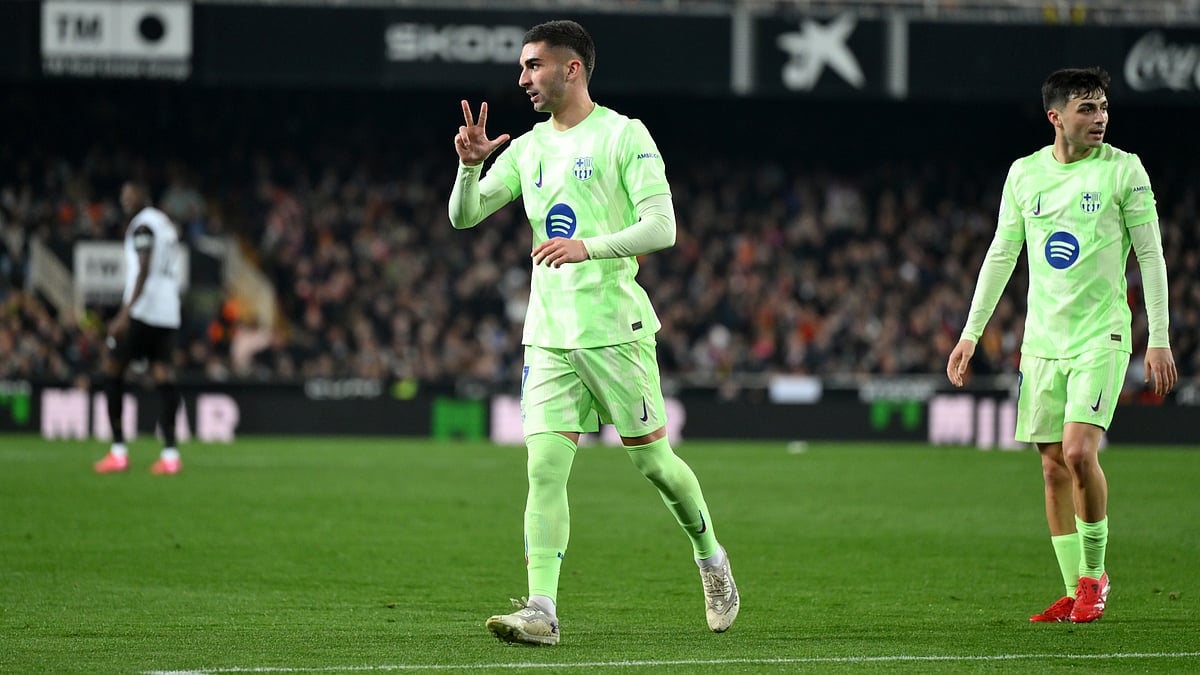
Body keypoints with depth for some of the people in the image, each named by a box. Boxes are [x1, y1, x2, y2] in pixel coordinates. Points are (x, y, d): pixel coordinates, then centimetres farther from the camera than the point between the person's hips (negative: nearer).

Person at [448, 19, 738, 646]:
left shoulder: (625, 136, -5)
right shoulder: (527, 148, 13)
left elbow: (662, 228, -13)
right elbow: (464, 216, 11)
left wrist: (589, 247, -26)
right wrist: (470, 165, -9)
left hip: (615, 328, -4)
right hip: (548, 333, 4)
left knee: (652, 459, 5)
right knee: (544, 467, -9)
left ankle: (711, 558, 31)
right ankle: (542, 611, -14)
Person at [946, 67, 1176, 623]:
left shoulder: (1123, 170, -3)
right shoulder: (1024, 174, 6)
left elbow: (1150, 255, -1)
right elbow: (1001, 254, 14)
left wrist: (1159, 339, -6)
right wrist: (971, 333, 12)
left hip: (1102, 336, -4)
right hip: (1042, 341, 4)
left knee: (1079, 452, -18)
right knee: (1054, 467, 3)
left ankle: (1094, 572, 1)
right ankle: (1074, 590, 11)